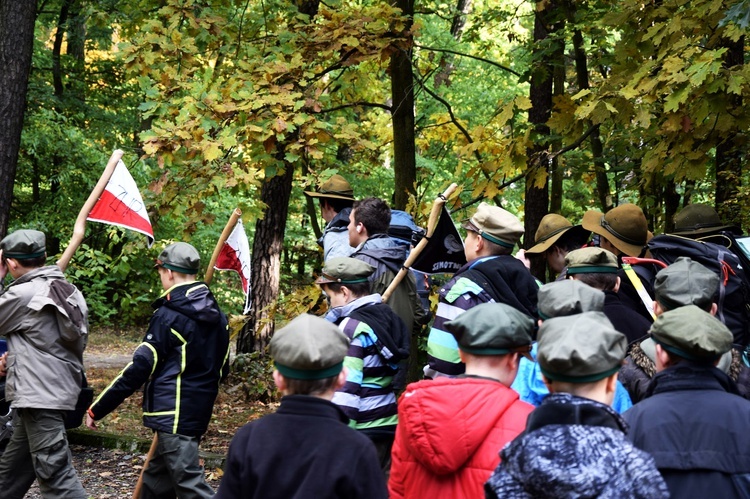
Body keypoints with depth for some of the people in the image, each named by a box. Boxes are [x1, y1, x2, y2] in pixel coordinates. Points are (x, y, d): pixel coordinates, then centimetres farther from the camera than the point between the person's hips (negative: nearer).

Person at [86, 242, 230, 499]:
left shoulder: (168, 316, -13)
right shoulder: (216, 315, 11)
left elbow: (139, 369, -13)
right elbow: (222, 369, 17)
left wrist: (97, 409, -7)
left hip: (173, 414, -9)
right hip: (200, 410, 9)